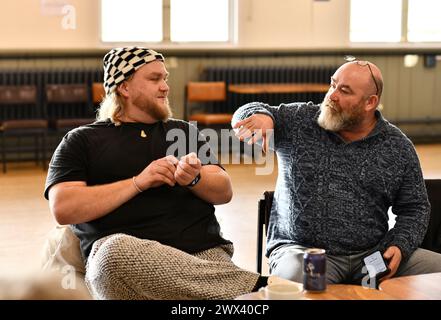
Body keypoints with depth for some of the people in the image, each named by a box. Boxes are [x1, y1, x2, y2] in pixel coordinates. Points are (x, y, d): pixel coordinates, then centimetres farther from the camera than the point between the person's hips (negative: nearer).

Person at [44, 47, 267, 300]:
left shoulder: (184, 131, 25)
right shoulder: (82, 141, 13)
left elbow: (224, 192, 16)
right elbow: (63, 208, -2)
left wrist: (194, 179, -7)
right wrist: (138, 183, -8)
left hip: (203, 253, 0)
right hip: (127, 259, 0)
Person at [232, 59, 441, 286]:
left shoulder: (398, 147, 8)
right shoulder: (299, 121, 5)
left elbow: (415, 208, 13)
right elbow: (247, 116, 1)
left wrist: (400, 247, -5)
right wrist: (262, 116, -24)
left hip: (372, 252, 4)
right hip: (301, 249, -3)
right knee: (294, 278, -38)